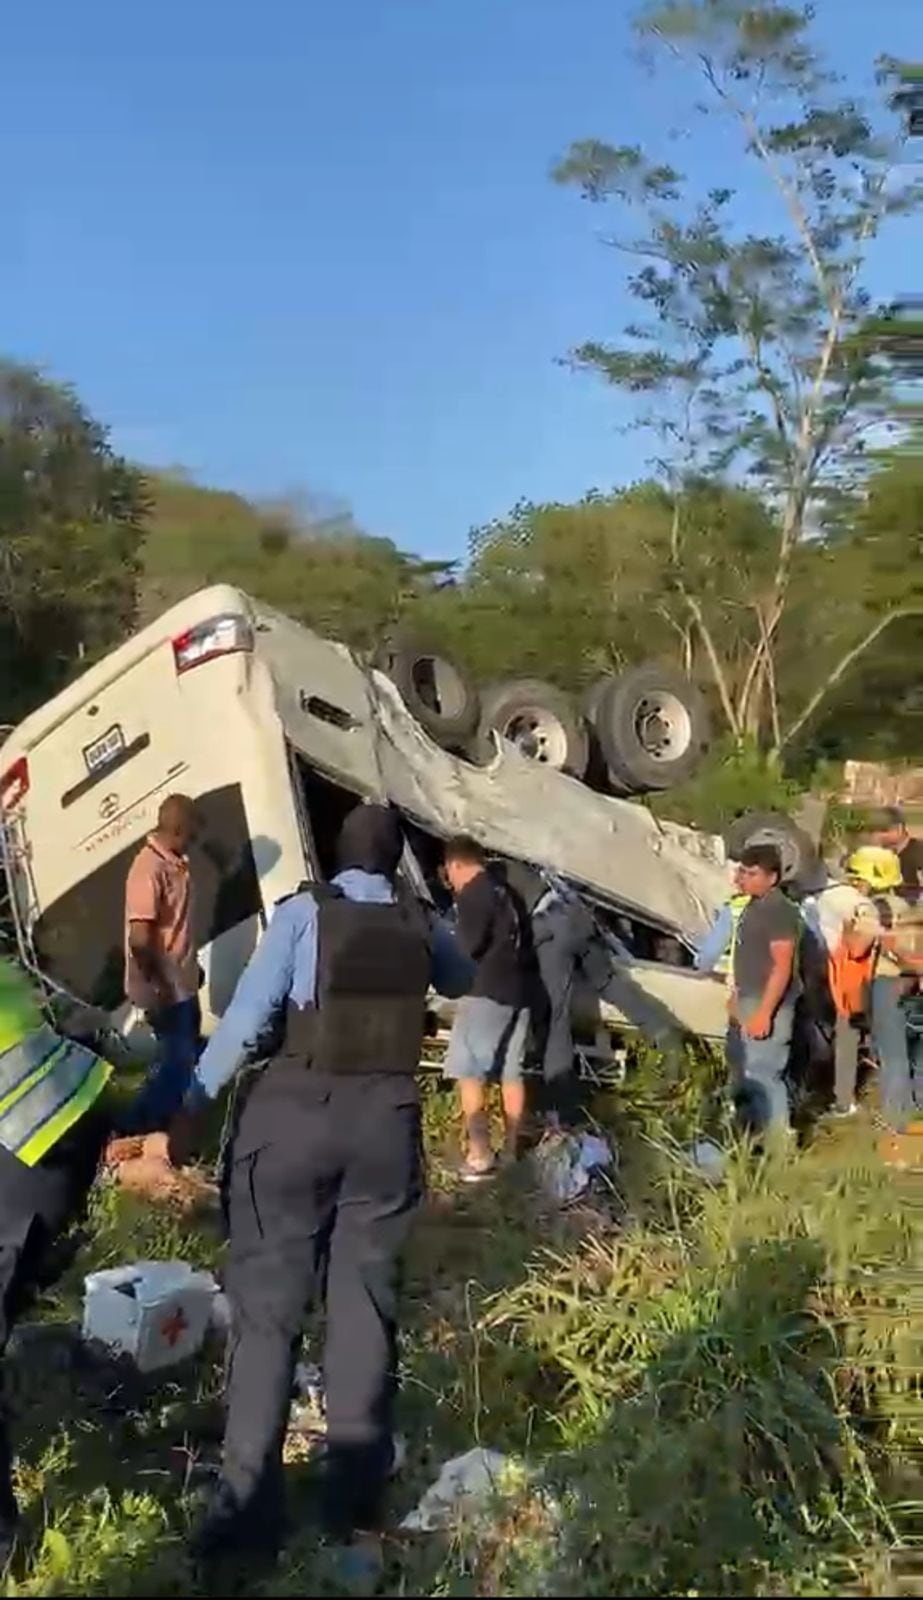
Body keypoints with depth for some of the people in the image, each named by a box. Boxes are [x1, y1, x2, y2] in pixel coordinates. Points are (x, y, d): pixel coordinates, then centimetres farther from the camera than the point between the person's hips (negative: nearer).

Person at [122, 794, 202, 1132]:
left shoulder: (176, 861, 4)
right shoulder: (149, 869, -26)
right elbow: (140, 939, -28)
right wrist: (158, 987, -22)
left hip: (183, 983, 9)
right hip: (165, 989, -9)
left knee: (188, 1057, 20)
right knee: (176, 1062, -2)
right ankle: (136, 1130, 11)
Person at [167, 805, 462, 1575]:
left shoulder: (306, 910, -5)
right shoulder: (421, 926, 6)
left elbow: (247, 1011, -11)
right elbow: (461, 982, 28)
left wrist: (196, 1102, -5)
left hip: (296, 1110, -3)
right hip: (387, 1118, 3)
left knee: (267, 1302, 5)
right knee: (368, 1303, 11)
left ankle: (249, 1504, 7)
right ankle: (355, 1503, 19)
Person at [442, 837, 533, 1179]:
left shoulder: (472, 893, -7)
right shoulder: (505, 890, 18)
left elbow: (469, 945, -14)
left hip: (488, 989, -9)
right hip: (519, 988, 9)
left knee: (468, 1071, -4)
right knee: (511, 1072, 13)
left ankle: (479, 1154, -9)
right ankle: (512, 1150, 18)